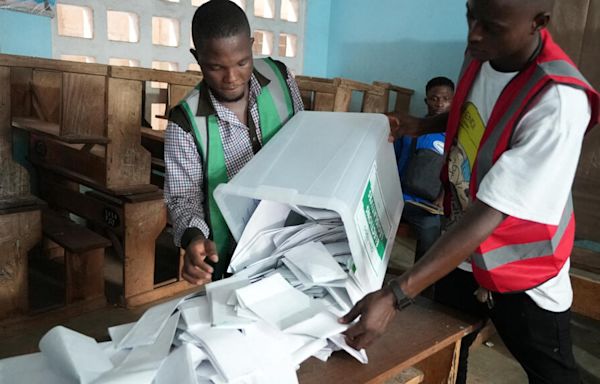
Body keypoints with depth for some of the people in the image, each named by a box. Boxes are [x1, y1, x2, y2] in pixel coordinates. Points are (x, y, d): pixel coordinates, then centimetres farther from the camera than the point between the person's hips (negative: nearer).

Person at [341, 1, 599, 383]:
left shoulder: (558, 102, -33)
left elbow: (489, 212, -37)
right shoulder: (481, 55, -10)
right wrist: (422, 125, -4)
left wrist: (395, 295, -40)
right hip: (464, 247, 7)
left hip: (523, 271, -6)